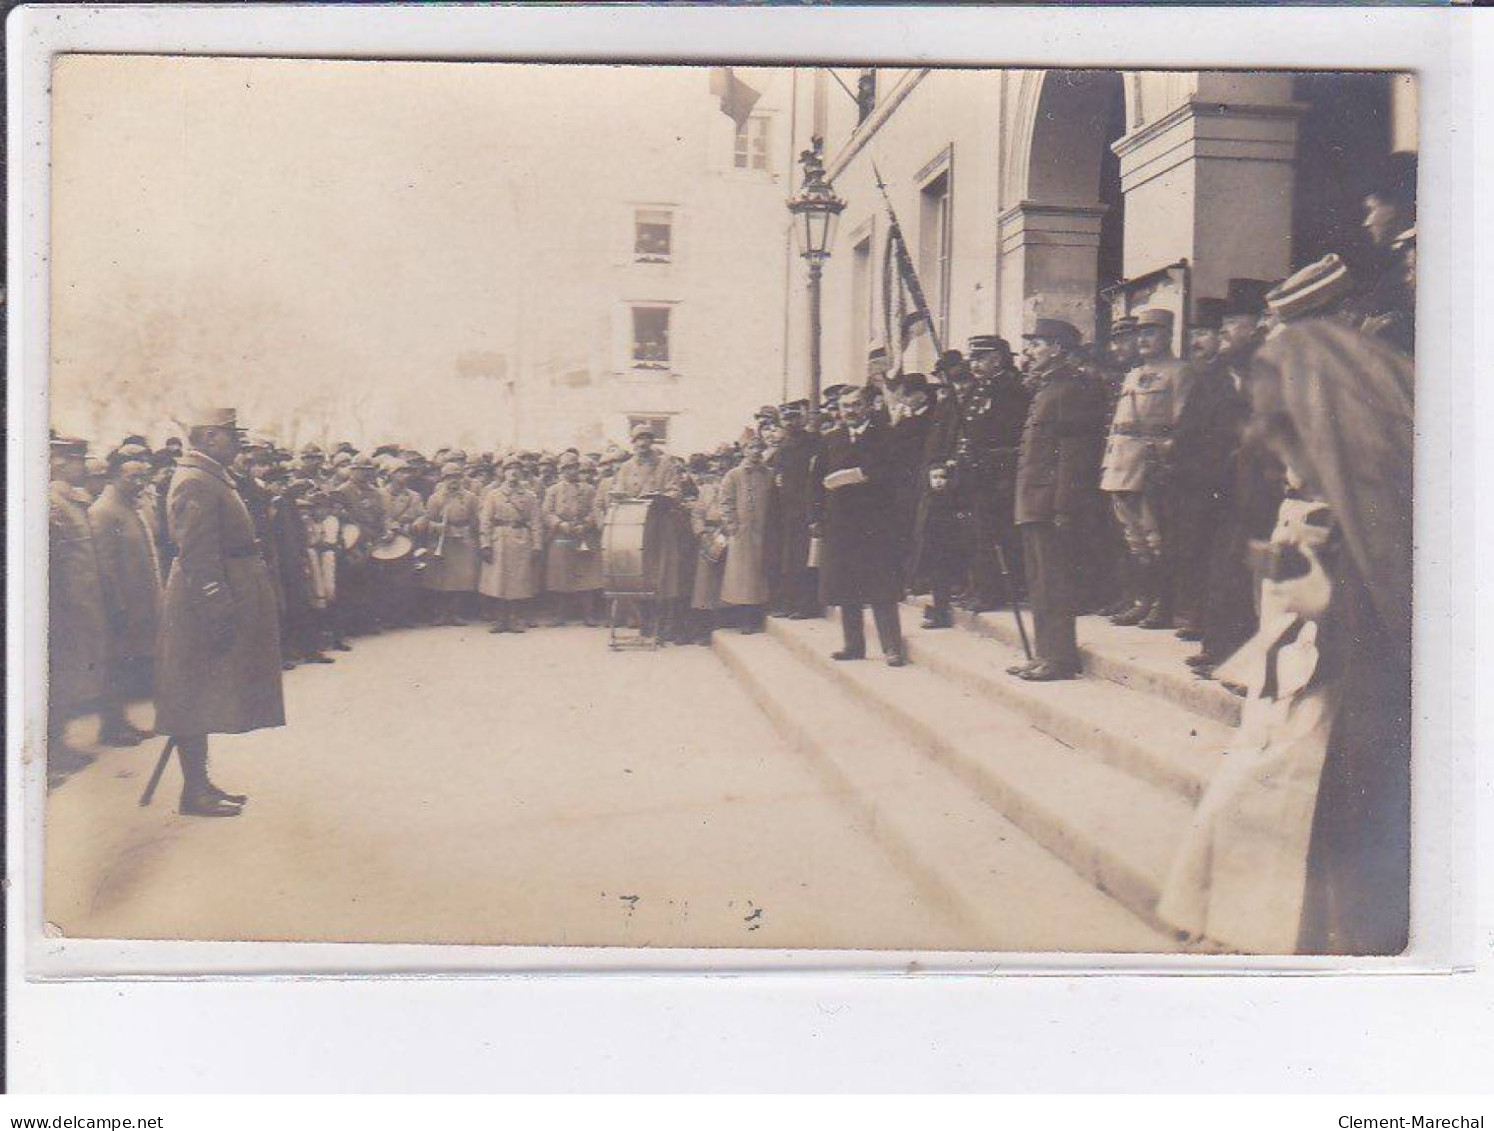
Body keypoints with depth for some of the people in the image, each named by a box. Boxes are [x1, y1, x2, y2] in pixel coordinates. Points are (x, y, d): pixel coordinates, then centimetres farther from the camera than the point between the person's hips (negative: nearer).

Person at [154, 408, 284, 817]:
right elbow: (197, 555, -22)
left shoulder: (214, 479, 17)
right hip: (205, 605, -10)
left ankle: (200, 783, 22)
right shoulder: (194, 483, -16)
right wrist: (217, 611, -24)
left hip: (224, 599, 10)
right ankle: (194, 792, 3)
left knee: (202, 701, 14)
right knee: (197, 699, -3)